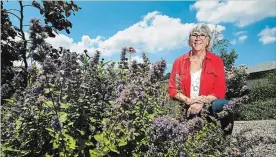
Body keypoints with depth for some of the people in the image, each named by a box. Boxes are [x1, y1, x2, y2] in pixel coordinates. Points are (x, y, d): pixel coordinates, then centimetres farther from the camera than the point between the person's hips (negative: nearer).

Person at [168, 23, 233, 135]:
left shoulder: (217, 61, 5)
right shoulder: (179, 62, 7)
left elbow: (220, 90, -2)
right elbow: (172, 88, 3)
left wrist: (202, 102, -19)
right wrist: (188, 100, -15)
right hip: (186, 108, 0)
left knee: (221, 105, -32)